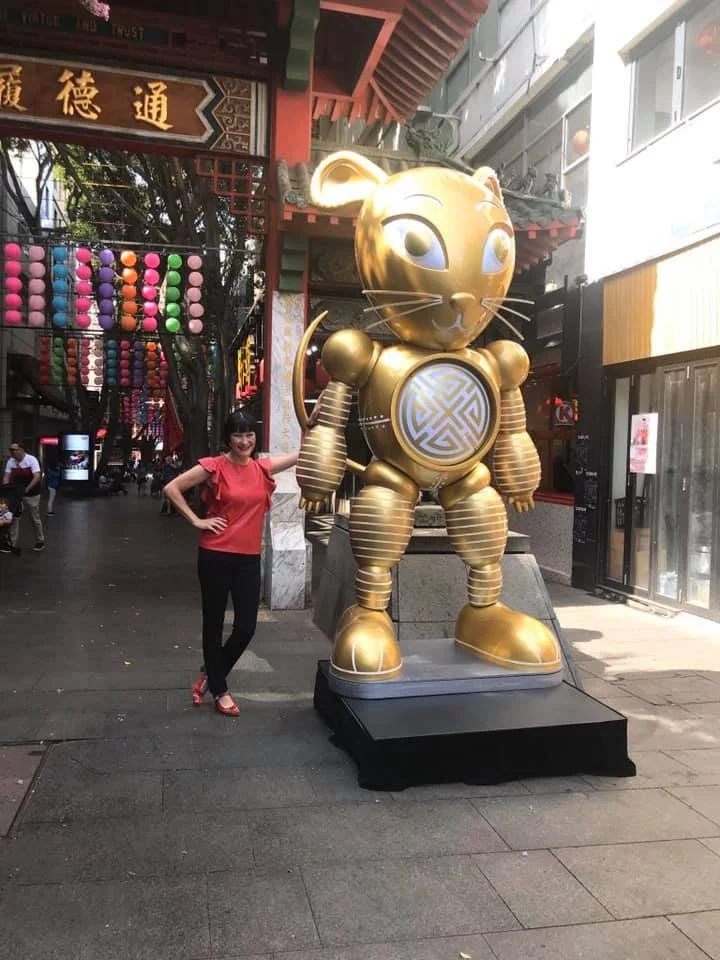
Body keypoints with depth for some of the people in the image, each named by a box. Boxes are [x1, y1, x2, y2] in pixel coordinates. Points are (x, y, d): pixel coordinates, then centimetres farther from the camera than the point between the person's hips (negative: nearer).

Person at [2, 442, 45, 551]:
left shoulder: (31, 460, -16)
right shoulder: (10, 461, 0)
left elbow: (37, 477, -24)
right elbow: (7, 476, -1)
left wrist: (27, 489, -33)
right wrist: (5, 488, -19)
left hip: (31, 494, -4)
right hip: (16, 494, 4)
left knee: (35, 519, 7)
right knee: (14, 517, -1)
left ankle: (40, 542, 20)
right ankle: (12, 543, 3)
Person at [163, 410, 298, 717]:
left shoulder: (263, 468, 6)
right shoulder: (215, 466, -7)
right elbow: (171, 488, -7)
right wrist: (196, 521, -9)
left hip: (249, 558, 4)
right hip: (215, 556, -4)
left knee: (246, 627, 5)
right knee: (214, 623, 9)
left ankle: (210, 674, 31)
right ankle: (219, 690, 26)